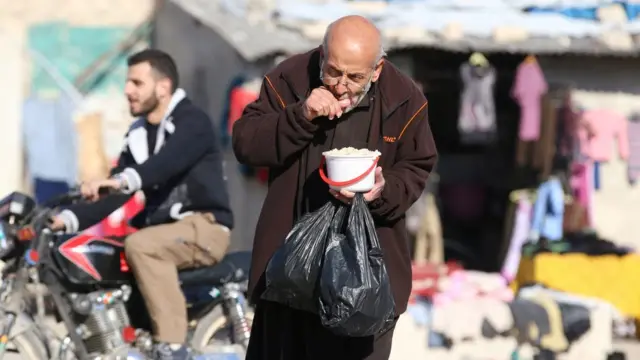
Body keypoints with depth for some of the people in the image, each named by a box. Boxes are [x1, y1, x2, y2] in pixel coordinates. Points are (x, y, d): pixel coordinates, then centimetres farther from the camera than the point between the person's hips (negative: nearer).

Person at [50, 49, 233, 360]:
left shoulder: (192, 122, -9)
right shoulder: (137, 135, 14)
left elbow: (166, 163, -30)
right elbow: (117, 196, 9)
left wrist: (124, 180, -48)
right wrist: (70, 218, -5)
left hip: (205, 224, -8)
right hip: (163, 229, 8)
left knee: (140, 246, -34)